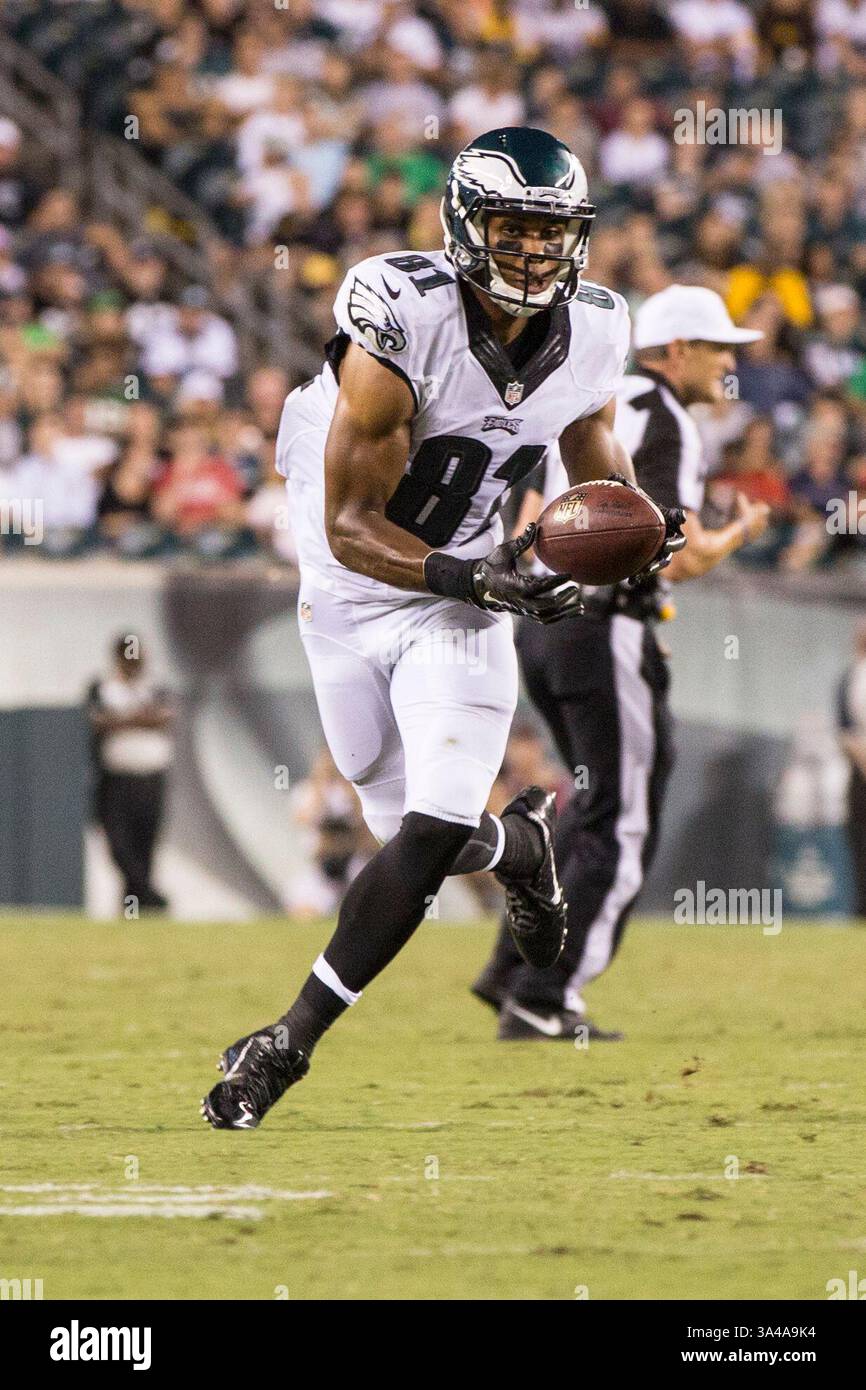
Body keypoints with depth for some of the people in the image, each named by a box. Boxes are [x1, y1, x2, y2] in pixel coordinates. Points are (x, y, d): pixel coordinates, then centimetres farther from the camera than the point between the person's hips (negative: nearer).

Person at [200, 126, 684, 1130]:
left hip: (463, 595, 2)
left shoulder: (592, 331, -11)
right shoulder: (404, 316, -27)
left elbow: (595, 444, 13)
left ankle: (291, 1040, -2)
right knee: (414, 829, 6)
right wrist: (480, 581, -37)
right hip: (351, 586, -2)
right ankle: (520, 844, 44)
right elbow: (351, 526, -24)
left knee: (433, 833, -15)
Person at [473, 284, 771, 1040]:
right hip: (607, 632, -9)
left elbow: (529, 532, 17)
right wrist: (740, 532, 0)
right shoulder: (664, 425, -12)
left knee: (595, 809, 20)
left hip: (539, 627, 9)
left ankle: (514, 968, 15)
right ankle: (541, 1002, -6)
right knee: (620, 829, -2)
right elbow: (681, 559, -18)